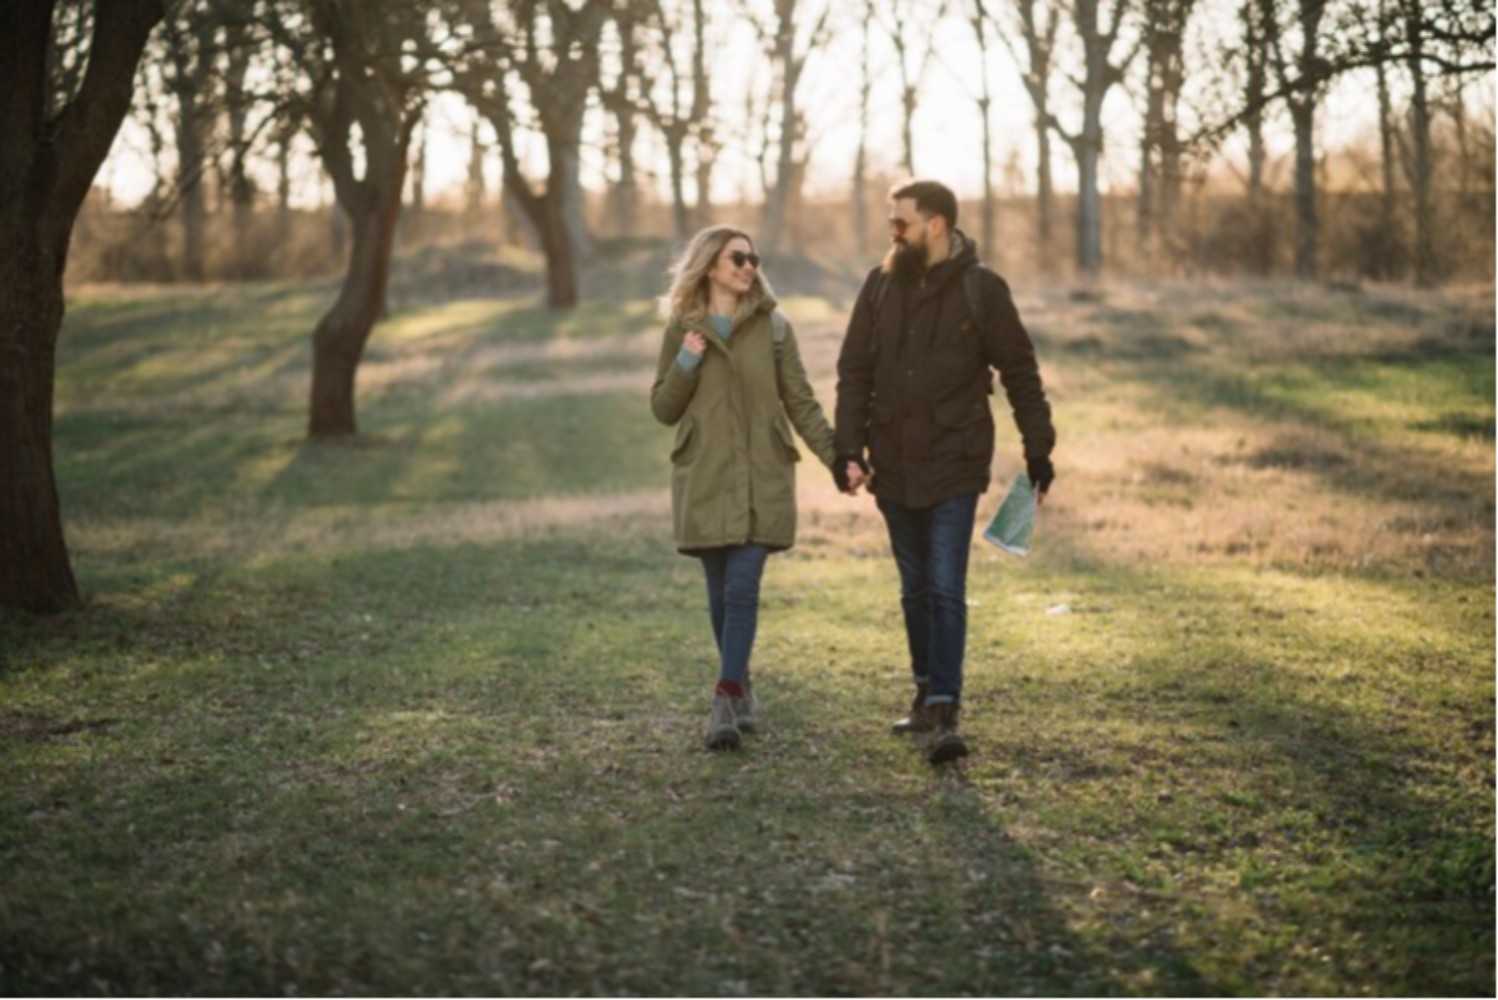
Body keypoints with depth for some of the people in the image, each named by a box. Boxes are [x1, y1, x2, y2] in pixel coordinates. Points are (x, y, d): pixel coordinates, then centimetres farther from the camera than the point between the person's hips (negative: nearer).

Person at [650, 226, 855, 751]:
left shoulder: (774, 327, 3)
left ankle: (726, 701, -14)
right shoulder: (681, 329, 5)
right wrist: (686, 364, -11)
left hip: (761, 478, -1)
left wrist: (835, 457, -8)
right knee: (720, 594, 7)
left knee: (742, 590, -12)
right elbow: (663, 409, 6)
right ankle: (741, 689, 23)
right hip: (705, 479, 1)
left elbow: (801, 402, 3)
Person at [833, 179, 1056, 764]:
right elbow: (854, 373, 5)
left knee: (946, 591, -9)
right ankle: (927, 695, 26)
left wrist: (1038, 453, -3)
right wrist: (849, 449, -5)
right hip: (893, 469, 4)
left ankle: (944, 715, -11)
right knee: (916, 590, 14)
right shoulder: (880, 286, 5)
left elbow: (1020, 374, -2)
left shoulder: (981, 290, -6)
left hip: (954, 468, -4)